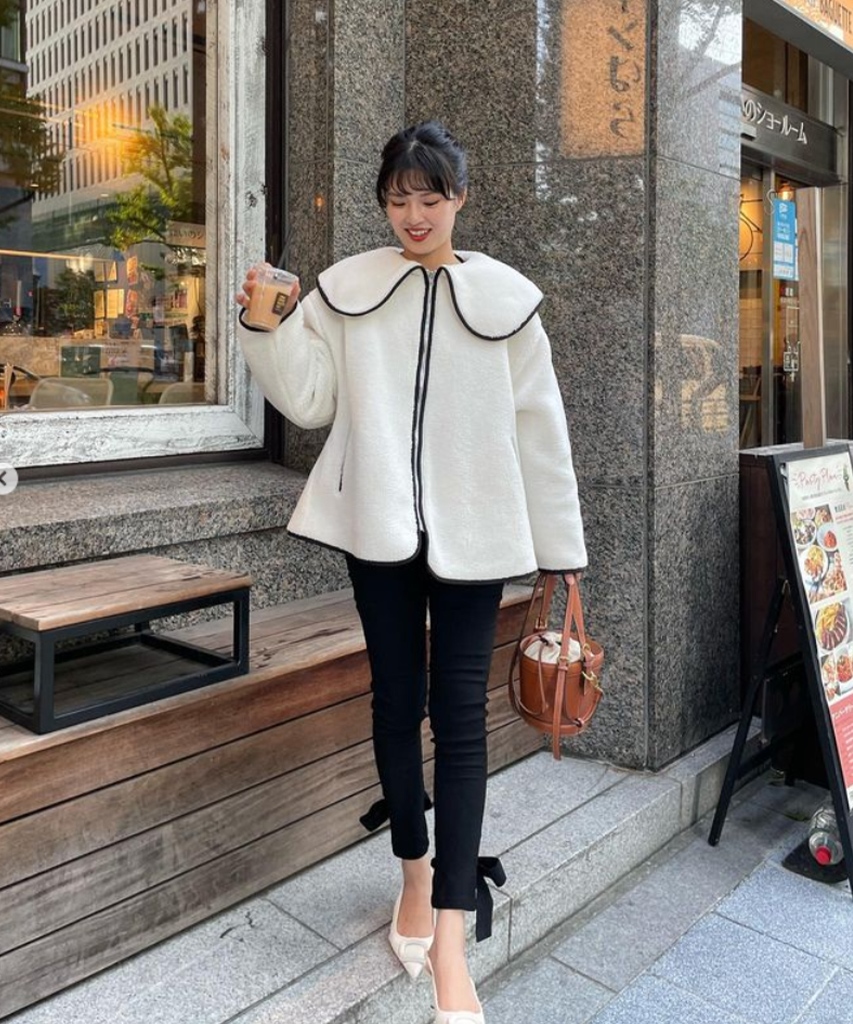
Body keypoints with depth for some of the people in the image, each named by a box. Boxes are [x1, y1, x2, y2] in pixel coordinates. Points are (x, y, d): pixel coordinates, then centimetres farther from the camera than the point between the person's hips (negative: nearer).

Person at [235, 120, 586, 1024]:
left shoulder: (505, 296, 2)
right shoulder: (347, 287, 4)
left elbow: (537, 427, 2)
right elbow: (310, 400, 4)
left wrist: (559, 544, 2)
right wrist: (268, 330, -12)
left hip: (472, 530, -1)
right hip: (380, 525, 1)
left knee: (460, 712, -1)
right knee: (396, 699, 10)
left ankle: (450, 940, 7)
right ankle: (416, 875, 32)